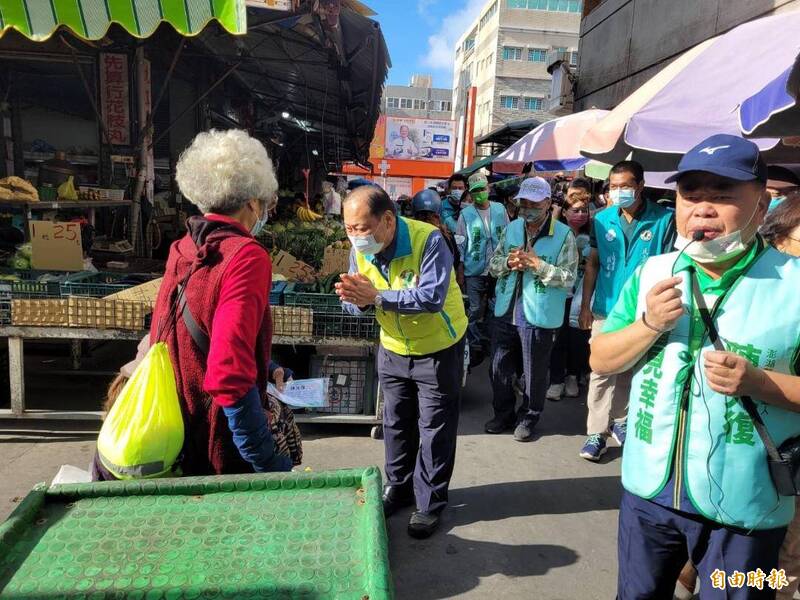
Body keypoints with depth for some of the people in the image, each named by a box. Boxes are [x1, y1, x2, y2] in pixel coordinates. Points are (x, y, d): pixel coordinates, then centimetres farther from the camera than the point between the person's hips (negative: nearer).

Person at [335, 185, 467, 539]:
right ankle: (399, 488, 37)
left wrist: (377, 296, -41)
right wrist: (356, 298, -32)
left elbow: (432, 297, -37)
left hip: (438, 348, -5)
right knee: (396, 424, 17)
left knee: (434, 429, 5)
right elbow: (357, 303, -8)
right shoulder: (360, 249, -10)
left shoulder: (428, 240, -28)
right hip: (393, 348, 5)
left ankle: (430, 503, 22)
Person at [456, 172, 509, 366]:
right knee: (476, 312, 2)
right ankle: (476, 349, 15)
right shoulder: (466, 214, -3)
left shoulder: (500, 209, 2)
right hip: (474, 271, -2)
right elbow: (460, 243, -1)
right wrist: (459, 269, -3)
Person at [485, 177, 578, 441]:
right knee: (500, 367, 15)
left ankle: (528, 418, 30)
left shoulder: (563, 235, -9)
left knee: (534, 372, 10)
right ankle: (503, 413, 35)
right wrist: (508, 262, -13)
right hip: (506, 311, 5)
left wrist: (538, 264, -22)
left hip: (539, 316, -5)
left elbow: (569, 278, -14)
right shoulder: (511, 228, 7)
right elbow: (493, 264, 9)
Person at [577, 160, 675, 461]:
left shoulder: (664, 219, -7)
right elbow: (593, 263, 5)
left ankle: (619, 420, 33)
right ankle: (596, 431, 10)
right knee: (601, 372, 1)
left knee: (632, 371, 14)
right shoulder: (602, 219, 1)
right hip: (606, 308, 1)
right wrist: (585, 305, 3)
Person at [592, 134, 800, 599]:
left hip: (745, 507, -3)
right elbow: (601, 361, 0)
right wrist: (648, 325, -16)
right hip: (649, 489, 3)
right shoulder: (650, 274, -2)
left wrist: (759, 382, -26)